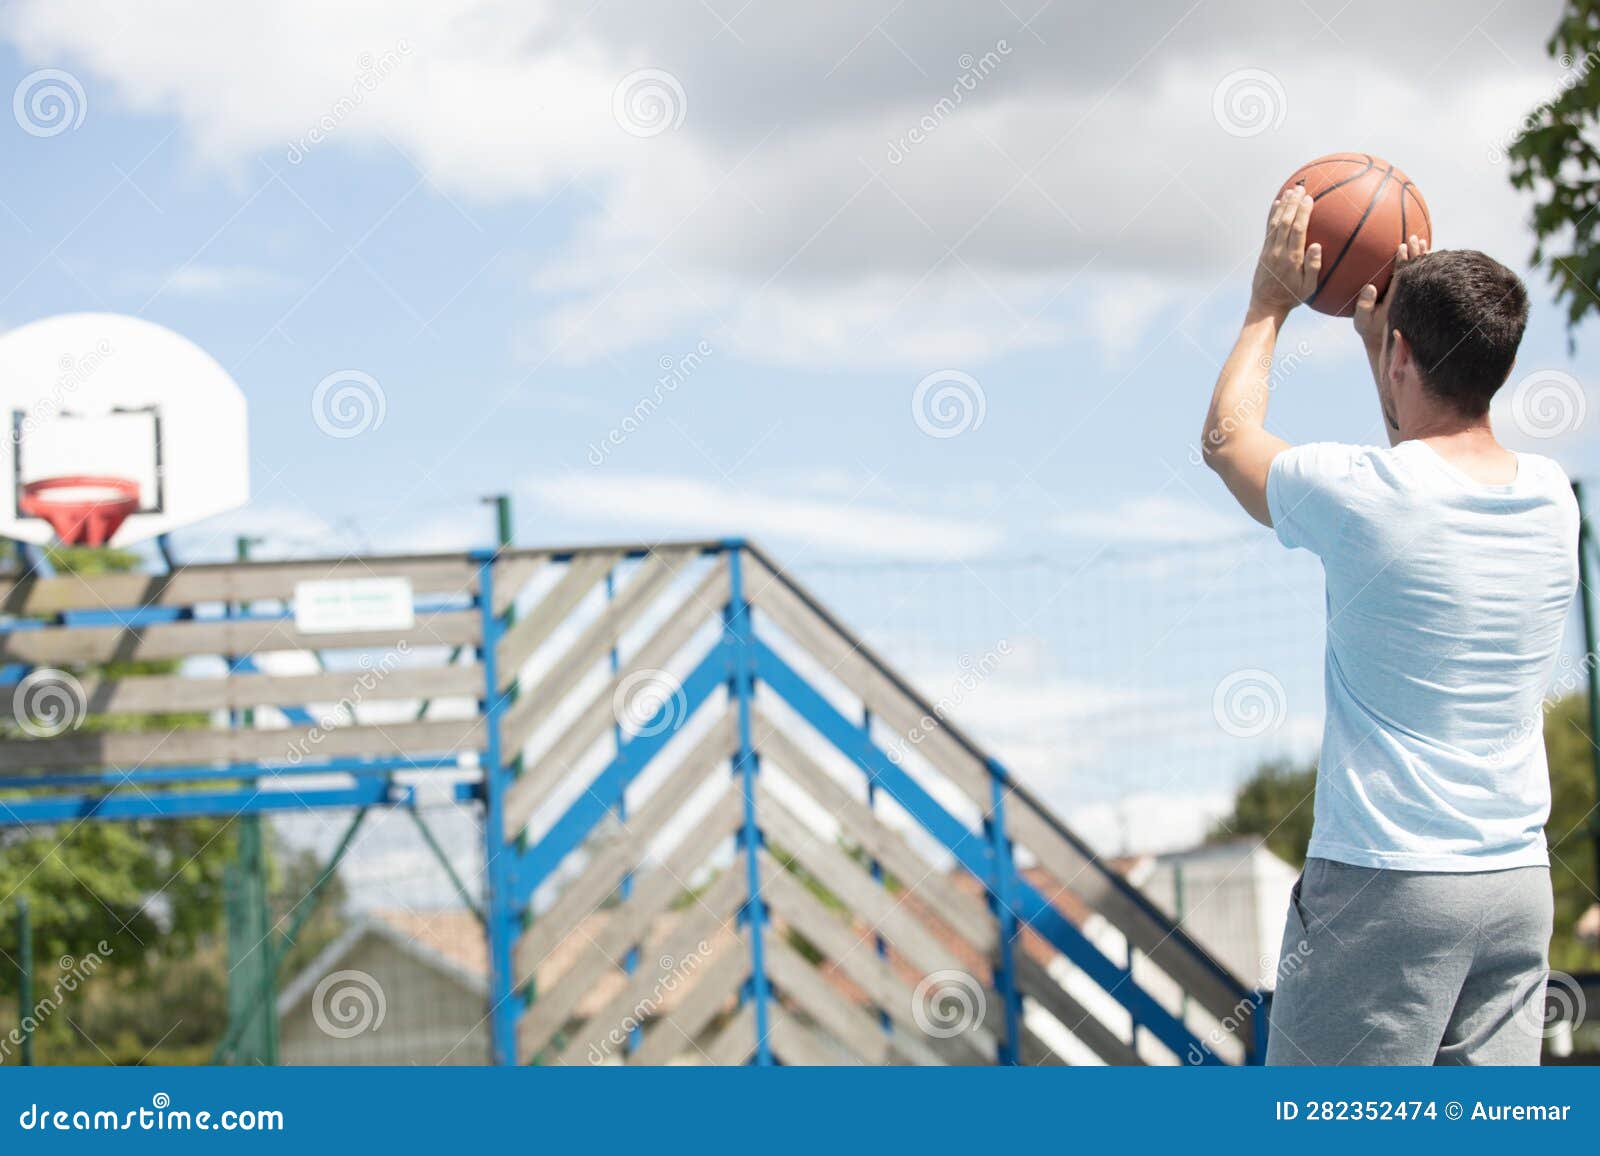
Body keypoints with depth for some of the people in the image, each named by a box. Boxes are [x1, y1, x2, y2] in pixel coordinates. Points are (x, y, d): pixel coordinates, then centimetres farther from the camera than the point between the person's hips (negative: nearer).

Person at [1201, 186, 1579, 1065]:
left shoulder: (1361, 496, -13)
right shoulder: (1551, 497, 4)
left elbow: (1227, 437, 10)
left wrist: (1270, 304, 22)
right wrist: (1381, 334, 33)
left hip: (1385, 882, -6)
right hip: (1521, 881, 6)